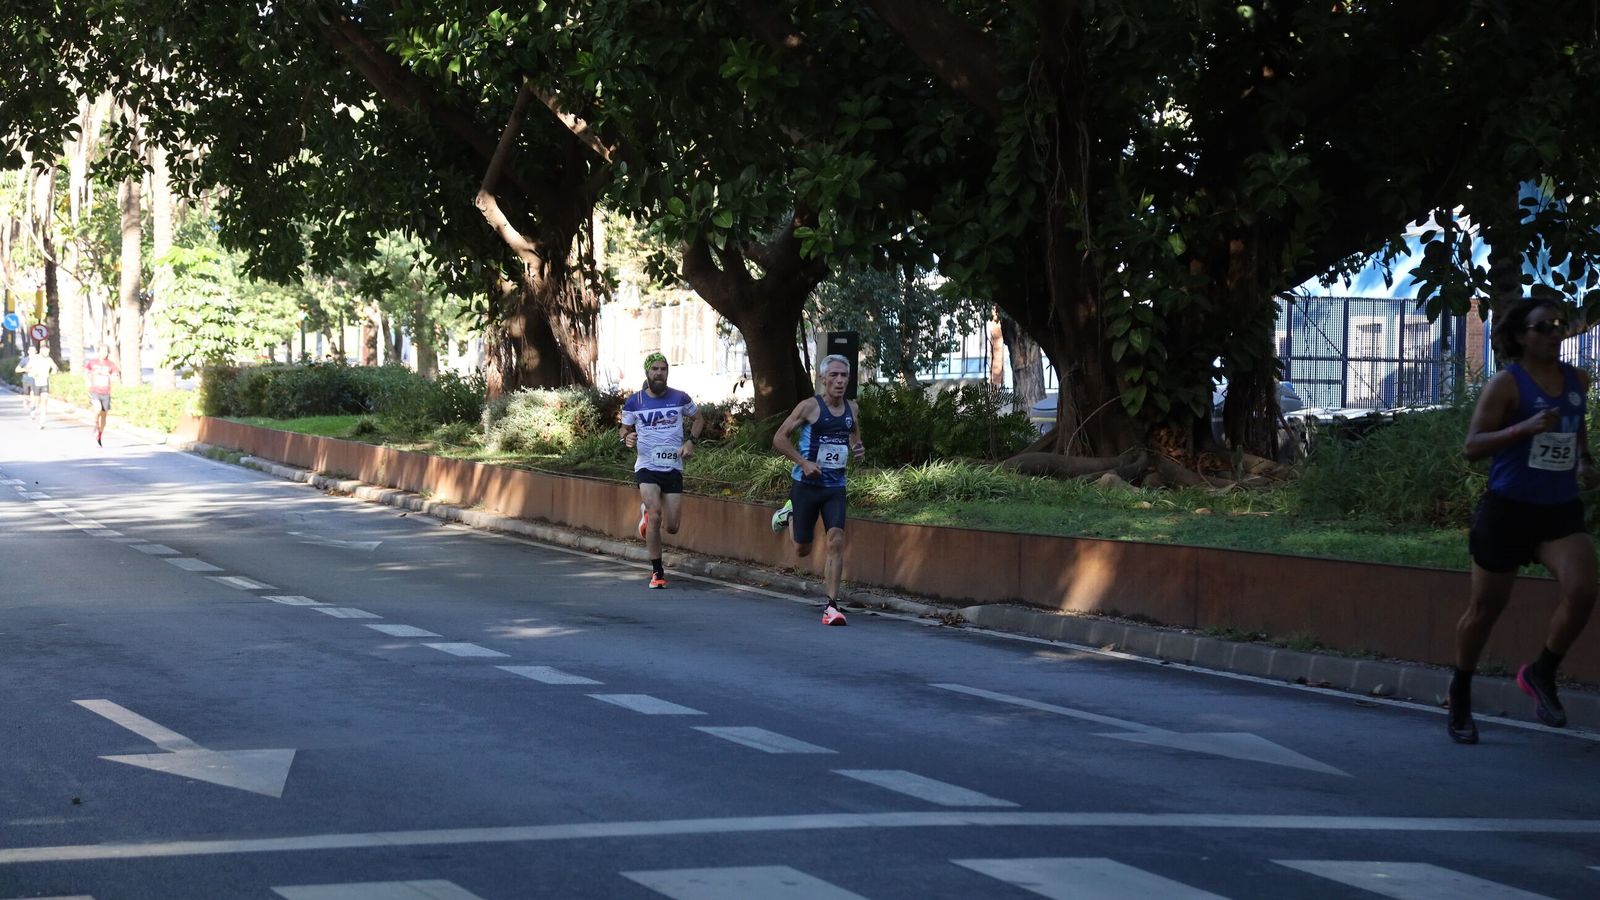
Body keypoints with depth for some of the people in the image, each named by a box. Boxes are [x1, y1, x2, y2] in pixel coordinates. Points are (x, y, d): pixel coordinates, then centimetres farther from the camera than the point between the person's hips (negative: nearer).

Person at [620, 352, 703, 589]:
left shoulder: (680, 399, 1)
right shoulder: (633, 402, 0)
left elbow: (698, 419, 16)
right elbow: (625, 429, 12)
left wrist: (691, 441, -1)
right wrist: (626, 437, -12)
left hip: (673, 469, 2)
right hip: (646, 467, -2)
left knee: (671, 527, 0)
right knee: (655, 517, -21)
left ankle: (647, 510, 37)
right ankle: (657, 572, -8)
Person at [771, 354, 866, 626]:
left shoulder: (852, 409, 5)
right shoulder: (810, 407, -10)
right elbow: (779, 438, -7)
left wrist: (858, 450, 0)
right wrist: (804, 462, -17)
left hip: (835, 486, 3)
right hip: (806, 484, -3)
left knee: (836, 540, -14)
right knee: (802, 549, 8)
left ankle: (832, 605, -10)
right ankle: (789, 514, 43)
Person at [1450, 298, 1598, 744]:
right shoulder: (1506, 383, -10)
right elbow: (1473, 445, -15)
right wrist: (1525, 428, -28)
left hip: (1561, 510, 4)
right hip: (1508, 509, -4)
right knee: (1486, 608, 6)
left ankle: (1541, 674, 5)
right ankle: (1460, 695, 28)